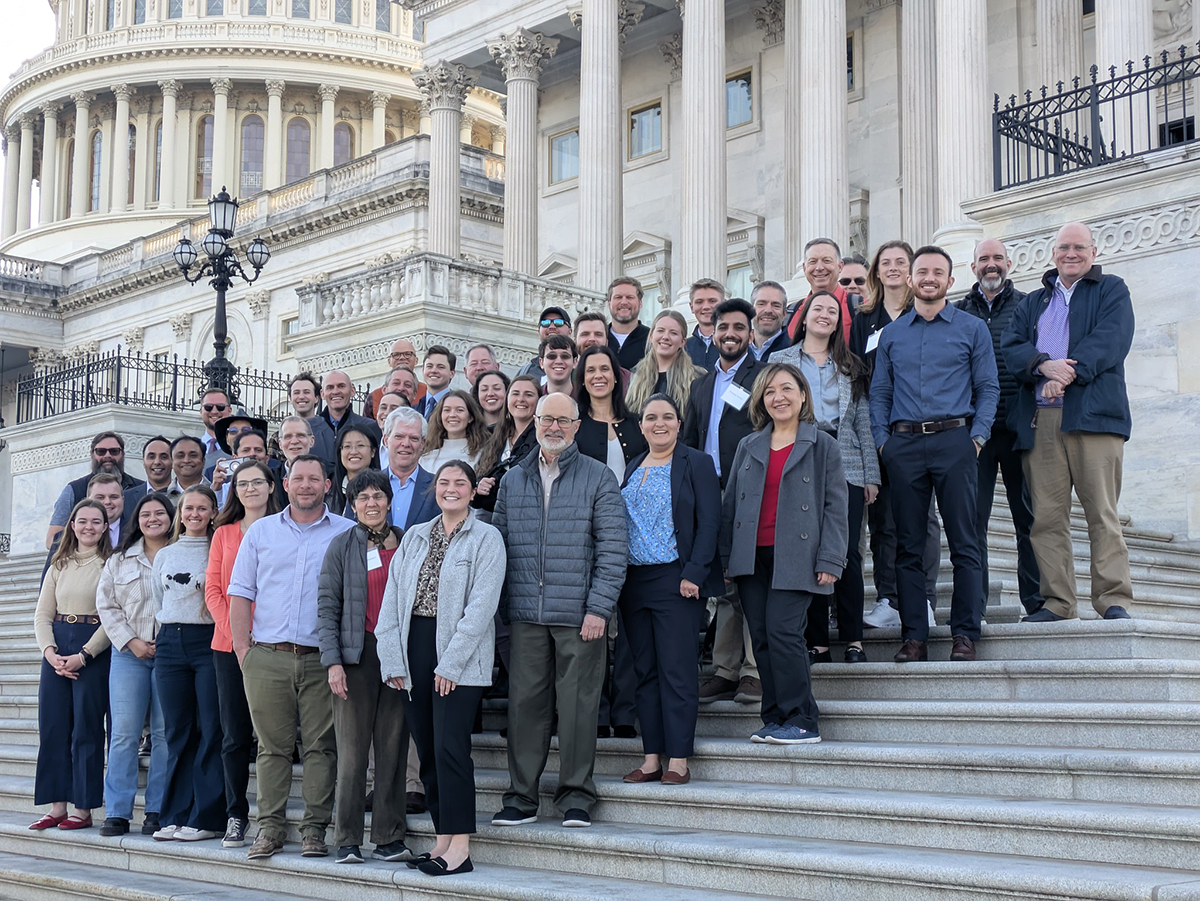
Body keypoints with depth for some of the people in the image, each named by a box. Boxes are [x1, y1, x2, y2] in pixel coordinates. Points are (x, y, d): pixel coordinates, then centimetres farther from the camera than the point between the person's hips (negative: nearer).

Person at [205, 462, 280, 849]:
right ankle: (236, 815, 11)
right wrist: (234, 631, -6)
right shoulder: (223, 533, 13)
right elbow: (213, 588, 8)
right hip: (229, 646, 2)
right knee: (234, 735, 4)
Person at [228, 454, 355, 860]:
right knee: (273, 746, 4)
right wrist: (243, 651, 2)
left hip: (323, 659, -1)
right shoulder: (260, 531, 11)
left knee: (321, 746, -1)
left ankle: (314, 829, 6)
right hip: (267, 658, 1)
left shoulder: (349, 533, 6)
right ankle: (270, 828, 10)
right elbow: (240, 594, 10)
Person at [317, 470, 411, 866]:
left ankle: (389, 837, 9)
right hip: (356, 655, -2)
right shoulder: (342, 546, 5)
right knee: (352, 748, -3)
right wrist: (332, 660, -8)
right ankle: (347, 841, 3)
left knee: (393, 746, 3)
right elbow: (327, 606, 2)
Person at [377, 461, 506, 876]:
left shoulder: (486, 538, -1)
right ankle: (443, 839, 14)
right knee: (427, 749, 6)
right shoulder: (415, 537, 15)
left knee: (449, 746, -11)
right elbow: (392, 599, 11)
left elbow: (481, 606, -9)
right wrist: (393, 660, 1)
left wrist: (450, 663, -14)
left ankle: (460, 846, -7)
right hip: (414, 650, 5)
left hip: (459, 657, -5)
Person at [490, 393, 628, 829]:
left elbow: (613, 546, -3)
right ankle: (521, 797, 12)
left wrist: (598, 607, -10)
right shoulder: (513, 480, 13)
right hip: (525, 613, 3)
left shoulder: (598, 477, 2)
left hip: (578, 613, -3)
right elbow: (498, 541, 14)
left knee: (578, 703, 0)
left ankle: (576, 796, 11)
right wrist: (500, 604, 4)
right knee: (525, 701, 4)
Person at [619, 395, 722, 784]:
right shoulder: (632, 468, 16)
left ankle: (678, 760, 0)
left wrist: (694, 574, -15)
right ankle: (652, 758, 12)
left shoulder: (697, 464, -1)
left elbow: (709, 522, -7)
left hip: (676, 582, -6)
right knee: (644, 672, 7)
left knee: (677, 672, -5)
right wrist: (617, 578, 8)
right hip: (633, 583, 6)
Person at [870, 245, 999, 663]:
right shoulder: (891, 334, 15)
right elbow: (879, 393, 15)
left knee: (964, 542, -4)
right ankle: (913, 636, 6)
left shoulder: (972, 329, 8)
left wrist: (977, 436, -5)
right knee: (908, 545, 2)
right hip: (904, 444, 2)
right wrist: (882, 439, 2)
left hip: (954, 440, -2)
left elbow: (988, 388, 6)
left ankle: (965, 634, 1)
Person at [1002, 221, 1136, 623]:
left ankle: (1113, 598, -6)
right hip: (1039, 420, 4)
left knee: (1102, 512, -8)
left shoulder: (1112, 291, 14)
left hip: (1093, 415, -3)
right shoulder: (1033, 302, 26)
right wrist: (1044, 365, -12)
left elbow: (1110, 340, -4)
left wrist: (1068, 374, -17)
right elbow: (1010, 346, 9)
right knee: (1046, 515, -2)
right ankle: (1057, 601, 1)